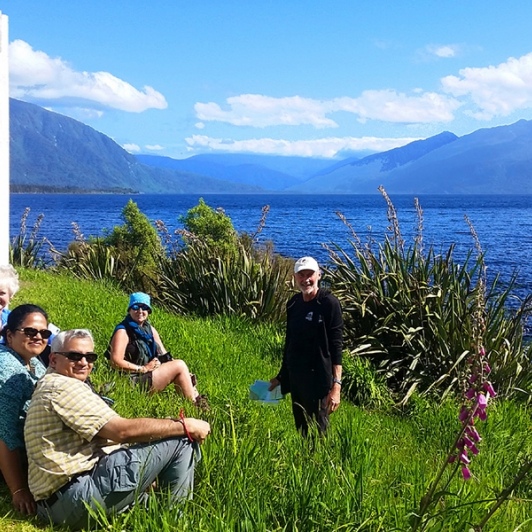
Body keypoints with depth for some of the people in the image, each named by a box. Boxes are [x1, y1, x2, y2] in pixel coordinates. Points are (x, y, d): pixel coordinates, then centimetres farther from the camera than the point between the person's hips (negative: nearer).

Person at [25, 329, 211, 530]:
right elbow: (123, 430, -20)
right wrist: (185, 425, -11)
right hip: (81, 494, -11)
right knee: (181, 441, -11)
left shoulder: (50, 387, 23)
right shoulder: (63, 386, -12)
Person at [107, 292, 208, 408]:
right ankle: (195, 404, -10)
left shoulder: (150, 329, 13)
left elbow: (164, 355, 14)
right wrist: (143, 368, -19)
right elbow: (116, 361, -21)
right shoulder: (123, 332, -11)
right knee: (179, 366, -15)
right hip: (134, 380, -8)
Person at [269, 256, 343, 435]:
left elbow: (336, 347, -15)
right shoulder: (293, 304, 7)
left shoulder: (329, 303, -11)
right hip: (296, 379, 6)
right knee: (301, 432, 13)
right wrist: (281, 376, 21)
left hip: (319, 380, -6)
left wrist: (336, 384, -21)